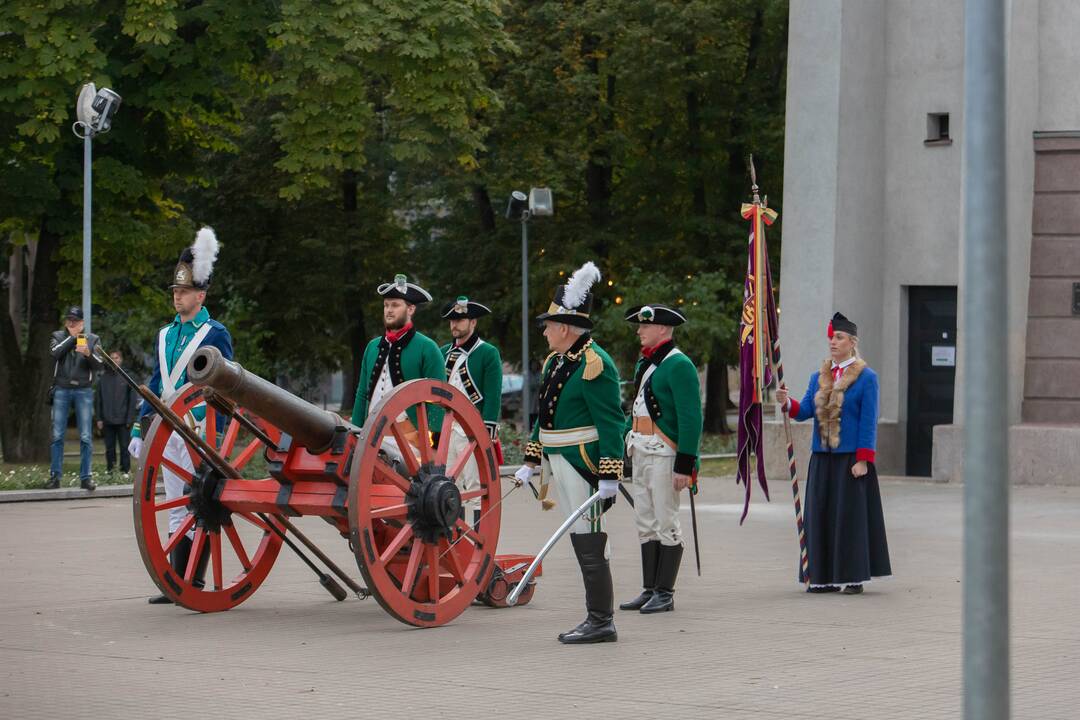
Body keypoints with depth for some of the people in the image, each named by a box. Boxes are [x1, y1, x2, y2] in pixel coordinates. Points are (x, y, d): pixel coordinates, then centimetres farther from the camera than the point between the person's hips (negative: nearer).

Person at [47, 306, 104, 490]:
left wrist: (88, 354, -19)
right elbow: (55, 352, -11)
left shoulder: (92, 339, 9)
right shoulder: (58, 336, 10)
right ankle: (55, 476, 3)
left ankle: (85, 477, 1)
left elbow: (100, 365, -1)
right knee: (57, 435, -1)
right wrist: (72, 337, -9)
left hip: (84, 390, 0)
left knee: (86, 437, -3)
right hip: (62, 390, 0)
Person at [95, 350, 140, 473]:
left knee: (124, 448, -1)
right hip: (107, 421, 2)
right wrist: (99, 418, 1)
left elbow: (133, 399, -1)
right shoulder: (103, 378, 8)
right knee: (109, 448, 5)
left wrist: (130, 419, -8)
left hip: (123, 421, -2)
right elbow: (97, 399, 8)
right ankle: (110, 471, 9)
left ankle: (125, 471, 3)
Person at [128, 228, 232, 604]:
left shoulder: (215, 334, -3)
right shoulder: (165, 335, 17)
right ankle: (177, 582, 10)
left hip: (199, 428, -7)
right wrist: (139, 429, 14)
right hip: (167, 429, 7)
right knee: (176, 506, 8)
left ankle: (193, 583, -4)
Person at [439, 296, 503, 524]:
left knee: (477, 488, -5)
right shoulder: (444, 353, 14)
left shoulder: (488, 353, -3)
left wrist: (488, 434, -14)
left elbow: (493, 397, -8)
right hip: (446, 431, 6)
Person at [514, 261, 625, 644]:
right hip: (559, 462, 9)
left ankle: (602, 623, -4)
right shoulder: (555, 362, 15)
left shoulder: (594, 364, -14)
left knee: (589, 542, -8)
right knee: (582, 540, 11)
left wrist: (609, 477, -21)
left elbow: (611, 423, -17)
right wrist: (530, 464, 21)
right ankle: (596, 618, 16)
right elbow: (545, 417, 23)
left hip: (583, 463, -9)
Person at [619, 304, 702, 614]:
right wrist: (624, 446, 18)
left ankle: (665, 594, 0)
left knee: (666, 525, -4)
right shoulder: (644, 363, 16)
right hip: (641, 453, 9)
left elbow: (691, 418, -16)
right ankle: (649, 590, 15)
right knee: (646, 524, 10)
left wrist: (685, 465, -19)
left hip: (664, 454, -9)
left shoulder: (678, 365, -12)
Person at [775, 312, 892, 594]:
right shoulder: (819, 377, 13)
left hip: (851, 458, -5)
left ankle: (854, 577, 1)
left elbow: (869, 422, -7)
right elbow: (806, 410, 4)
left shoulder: (866, 377, -3)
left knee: (851, 515, -4)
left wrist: (863, 459, -13)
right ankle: (824, 577, 9)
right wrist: (787, 403, -17)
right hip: (822, 458, 5)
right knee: (821, 515, 4)